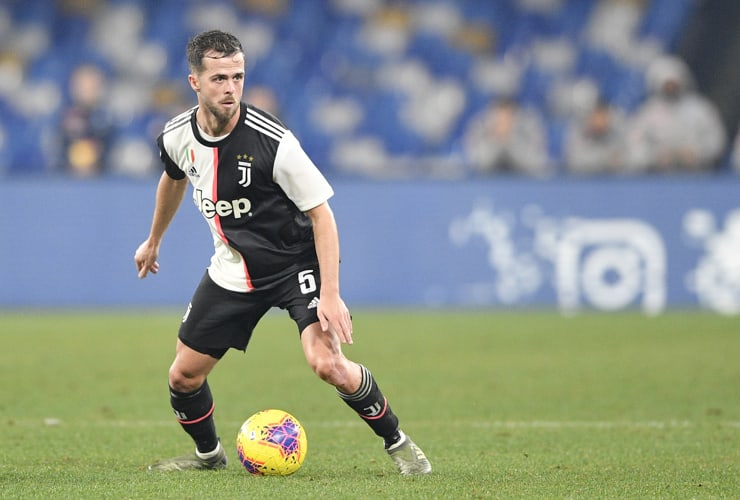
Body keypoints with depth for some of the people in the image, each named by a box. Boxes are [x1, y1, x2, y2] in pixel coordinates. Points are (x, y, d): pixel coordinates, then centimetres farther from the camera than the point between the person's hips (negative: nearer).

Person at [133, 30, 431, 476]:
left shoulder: (272, 141, -25)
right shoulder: (177, 137, -9)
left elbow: (321, 213, -20)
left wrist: (330, 294, -27)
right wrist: (154, 241, 31)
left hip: (296, 260, -5)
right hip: (233, 269, 5)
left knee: (328, 363, -25)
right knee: (184, 376, 4)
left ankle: (397, 441, -1)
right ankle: (208, 454, 34)